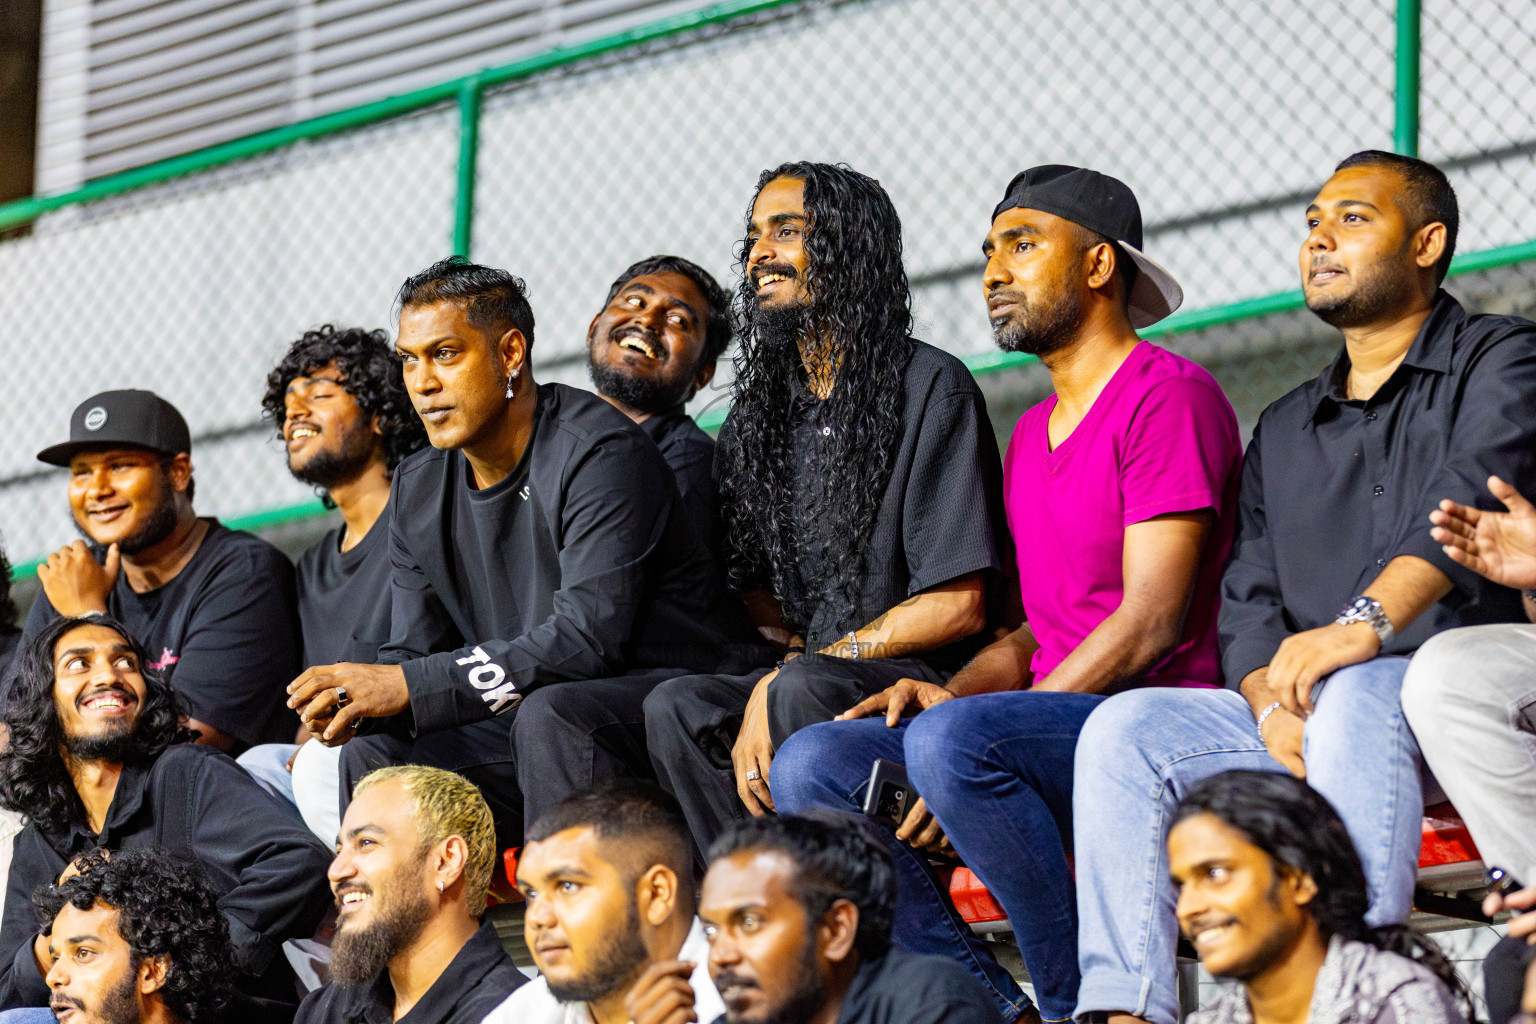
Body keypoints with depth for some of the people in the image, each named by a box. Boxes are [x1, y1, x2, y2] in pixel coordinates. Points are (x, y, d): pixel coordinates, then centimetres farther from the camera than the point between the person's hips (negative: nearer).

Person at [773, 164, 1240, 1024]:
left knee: (951, 743, -34)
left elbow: (1150, 624, -15)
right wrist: (955, 692, 1)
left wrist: (960, 717, -17)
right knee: (811, 764, -11)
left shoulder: (1170, 396, -6)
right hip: (1050, 723, 9)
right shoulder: (1032, 435, 23)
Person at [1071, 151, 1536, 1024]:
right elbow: (1248, 600, 14)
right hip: (1304, 717, 6)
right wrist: (1273, 704, -10)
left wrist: (1366, 622, -33)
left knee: (1356, 697, -38)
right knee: (1127, 729, -16)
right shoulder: (1284, 429, 26)